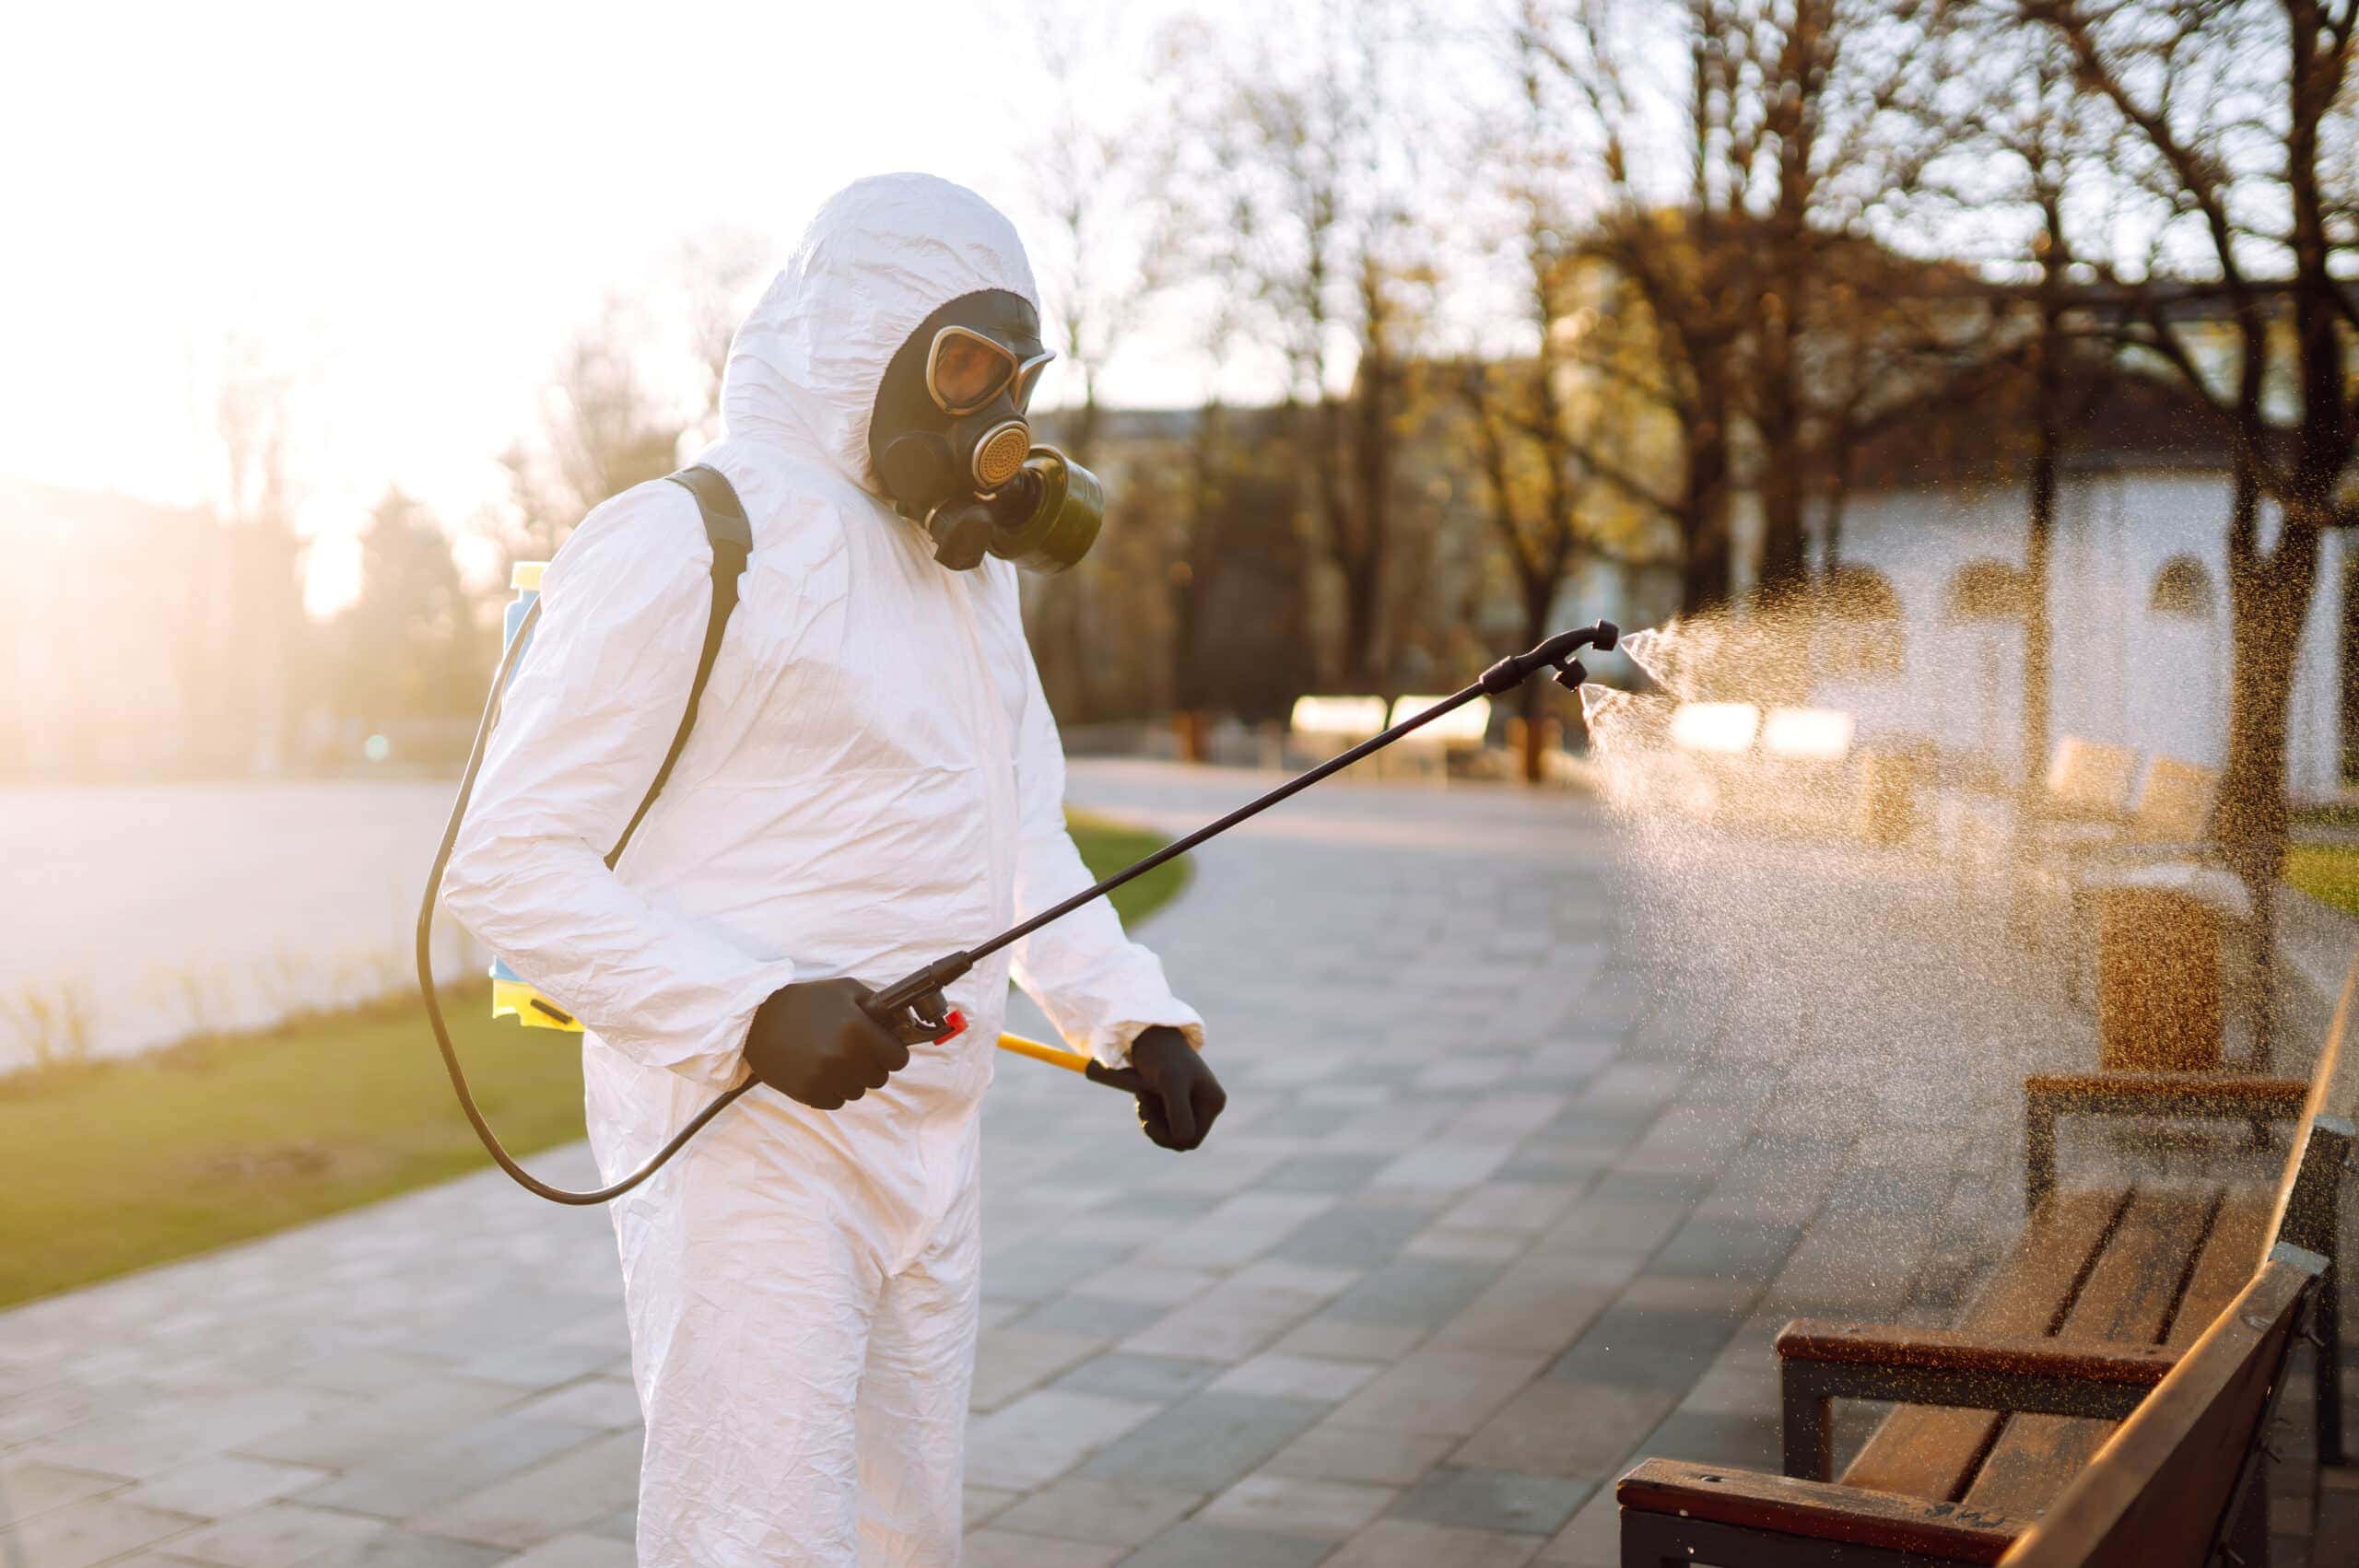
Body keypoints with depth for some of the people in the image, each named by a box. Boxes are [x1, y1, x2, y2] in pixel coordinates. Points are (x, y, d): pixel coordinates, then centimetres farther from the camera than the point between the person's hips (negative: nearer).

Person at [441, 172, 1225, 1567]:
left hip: (930, 1143, 8)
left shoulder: (974, 565, 17)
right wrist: (753, 1014, -24)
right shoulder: (688, 544, -10)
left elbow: (1023, 837, 22)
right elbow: (508, 865, -13)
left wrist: (1136, 1016, 6)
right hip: (747, 1146, -8)